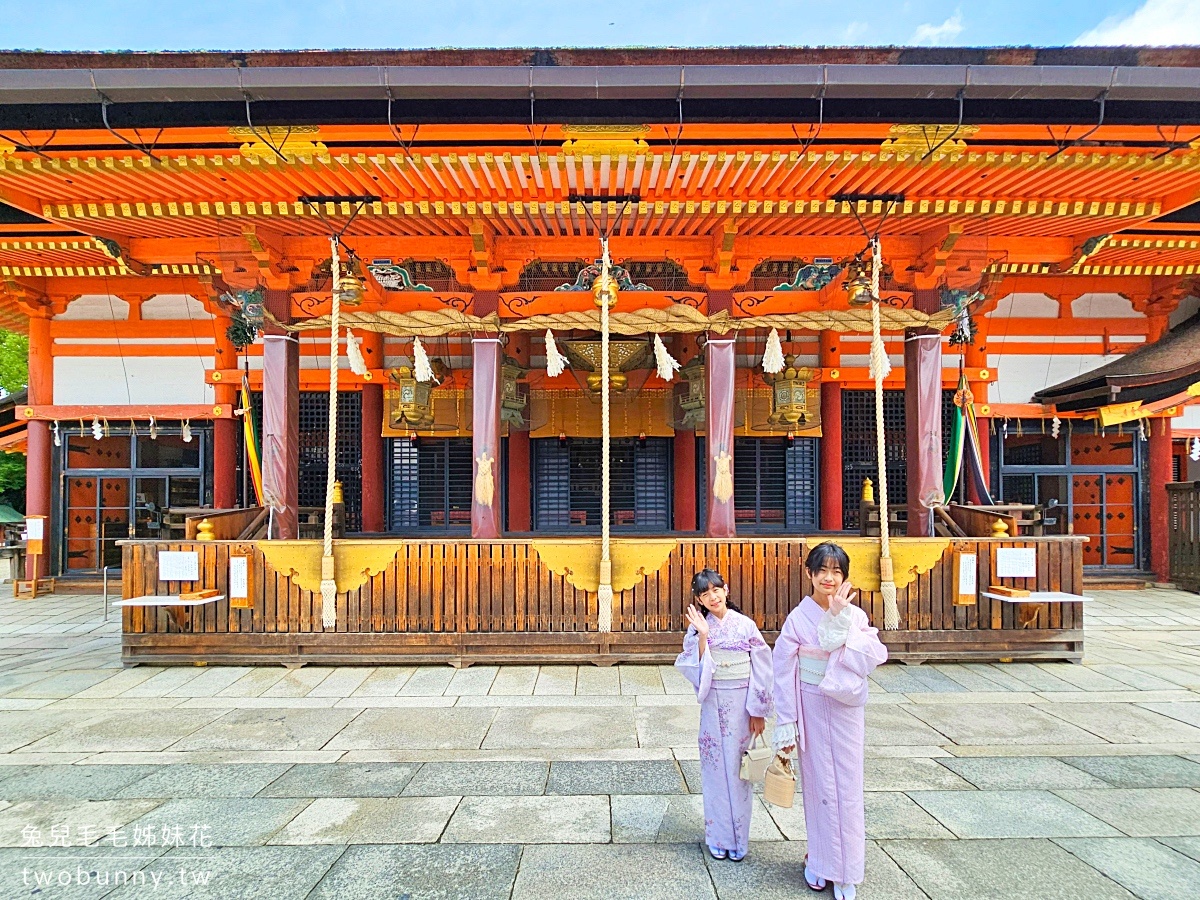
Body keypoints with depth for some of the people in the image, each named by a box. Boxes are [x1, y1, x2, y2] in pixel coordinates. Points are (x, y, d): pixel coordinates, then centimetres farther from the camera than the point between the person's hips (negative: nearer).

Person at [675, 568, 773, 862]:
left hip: (742, 704, -1)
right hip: (713, 704, 1)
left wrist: (758, 710, -4)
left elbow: (761, 669, -2)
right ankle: (718, 837, 22)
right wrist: (702, 636, -20)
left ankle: (738, 839, 21)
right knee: (715, 768, 7)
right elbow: (695, 670, -9)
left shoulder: (745, 625, -3)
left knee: (739, 768, 6)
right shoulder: (698, 628, -1)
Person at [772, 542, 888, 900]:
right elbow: (784, 673, -6)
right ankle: (818, 859, 29)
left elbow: (874, 656, -19)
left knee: (847, 788, 8)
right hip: (811, 707, -1)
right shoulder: (798, 617, -8)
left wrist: (841, 622, -23)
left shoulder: (855, 616, -3)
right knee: (818, 785, 8)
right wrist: (786, 724, -7)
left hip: (846, 709, 1)